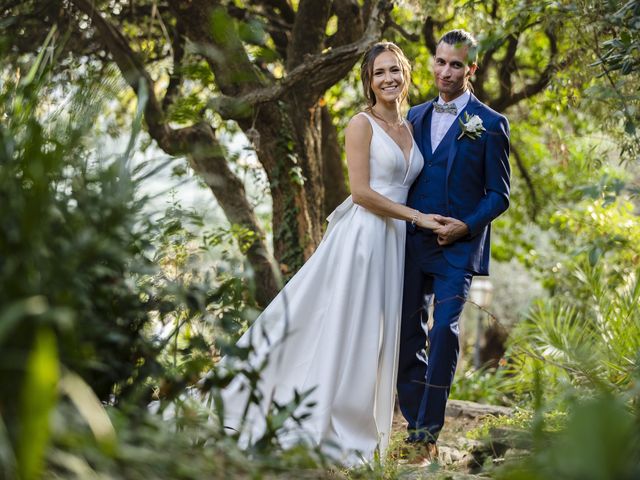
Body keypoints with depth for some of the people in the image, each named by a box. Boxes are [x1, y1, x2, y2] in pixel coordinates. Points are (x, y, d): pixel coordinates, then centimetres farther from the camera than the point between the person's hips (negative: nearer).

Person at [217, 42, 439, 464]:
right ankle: (316, 428, 4)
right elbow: (362, 192, -13)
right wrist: (417, 216, -12)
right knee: (342, 329, -4)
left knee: (375, 335, 9)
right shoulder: (362, 125, -5)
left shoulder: (409, 129, 16)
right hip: (362, 235, -7)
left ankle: (355, 433, 17)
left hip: (393, 241, 7)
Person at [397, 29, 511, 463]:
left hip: (458, 247, -5)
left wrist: (466, 226, -16)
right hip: (412, 242, 5)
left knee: (444, 331, -14)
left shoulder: (490, 124, 0)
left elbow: (499, 194, -1)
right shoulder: (415, 117, 14)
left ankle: (428, 431, -8)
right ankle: (414, 423, 17)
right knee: (408, 333, 6)